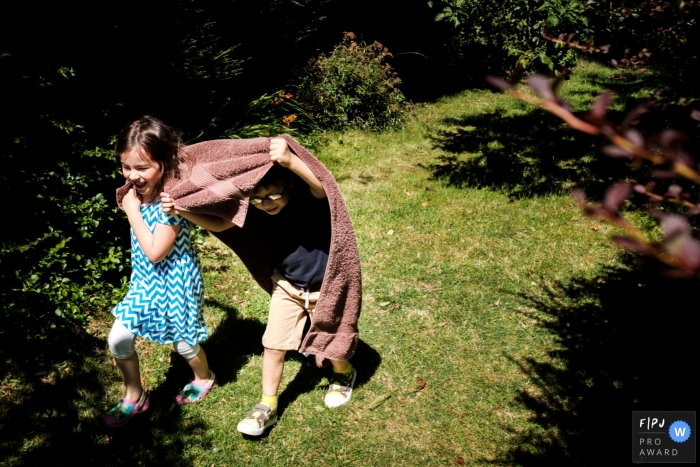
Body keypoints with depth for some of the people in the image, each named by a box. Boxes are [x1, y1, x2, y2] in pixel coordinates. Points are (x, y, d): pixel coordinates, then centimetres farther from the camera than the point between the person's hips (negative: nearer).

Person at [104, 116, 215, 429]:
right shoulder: (140, 191, -6)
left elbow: (154, 252, -29)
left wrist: (132, 209, -25)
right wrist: (127, 200, -3)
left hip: (173, 281, -7)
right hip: (144, 279, 7)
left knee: (183, 342, 15)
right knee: (118, 339, 8)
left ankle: (204, 378, 47)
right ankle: (134, 397, 32)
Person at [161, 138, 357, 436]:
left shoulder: (310, 197, -31)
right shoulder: (253, 207, -16)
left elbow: (324, 186, -54)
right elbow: (219, 223, -3)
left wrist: (289, 160, -70)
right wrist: (182, 211, -18)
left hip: (326, 286, -4)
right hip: (287, 285, 4)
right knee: (273, 345, 6)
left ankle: (344, 374, 48)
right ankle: (267, 407, 27)